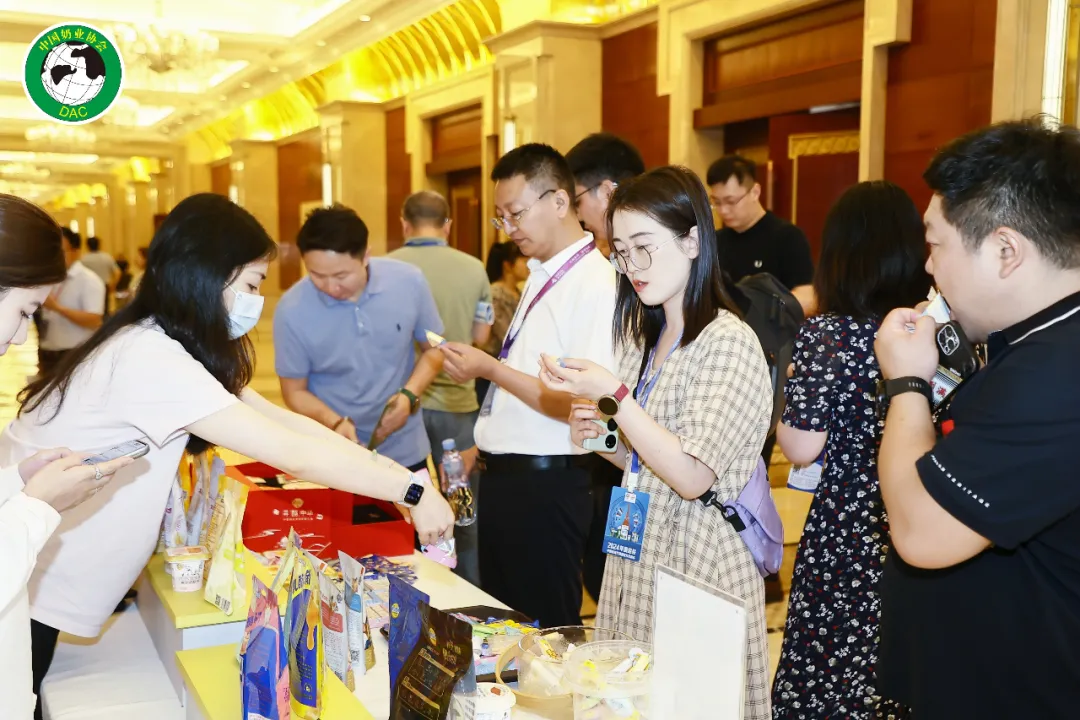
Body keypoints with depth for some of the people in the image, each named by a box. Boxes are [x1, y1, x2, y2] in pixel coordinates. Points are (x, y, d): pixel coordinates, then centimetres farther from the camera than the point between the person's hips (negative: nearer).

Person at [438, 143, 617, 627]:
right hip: (504, 477, 9)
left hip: (546, 487, -9)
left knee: (546, 630, 6)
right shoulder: (541, 275, 11)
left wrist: (490, 369, -21)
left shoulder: (593, 284, -17)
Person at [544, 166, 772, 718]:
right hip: (637, 554, 8)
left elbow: (691, 476, -20)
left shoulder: (728, 343, -15)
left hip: (697, 563, -7)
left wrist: (613, 395, -24)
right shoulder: (644, 338, 9)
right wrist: (599, 438, -2)